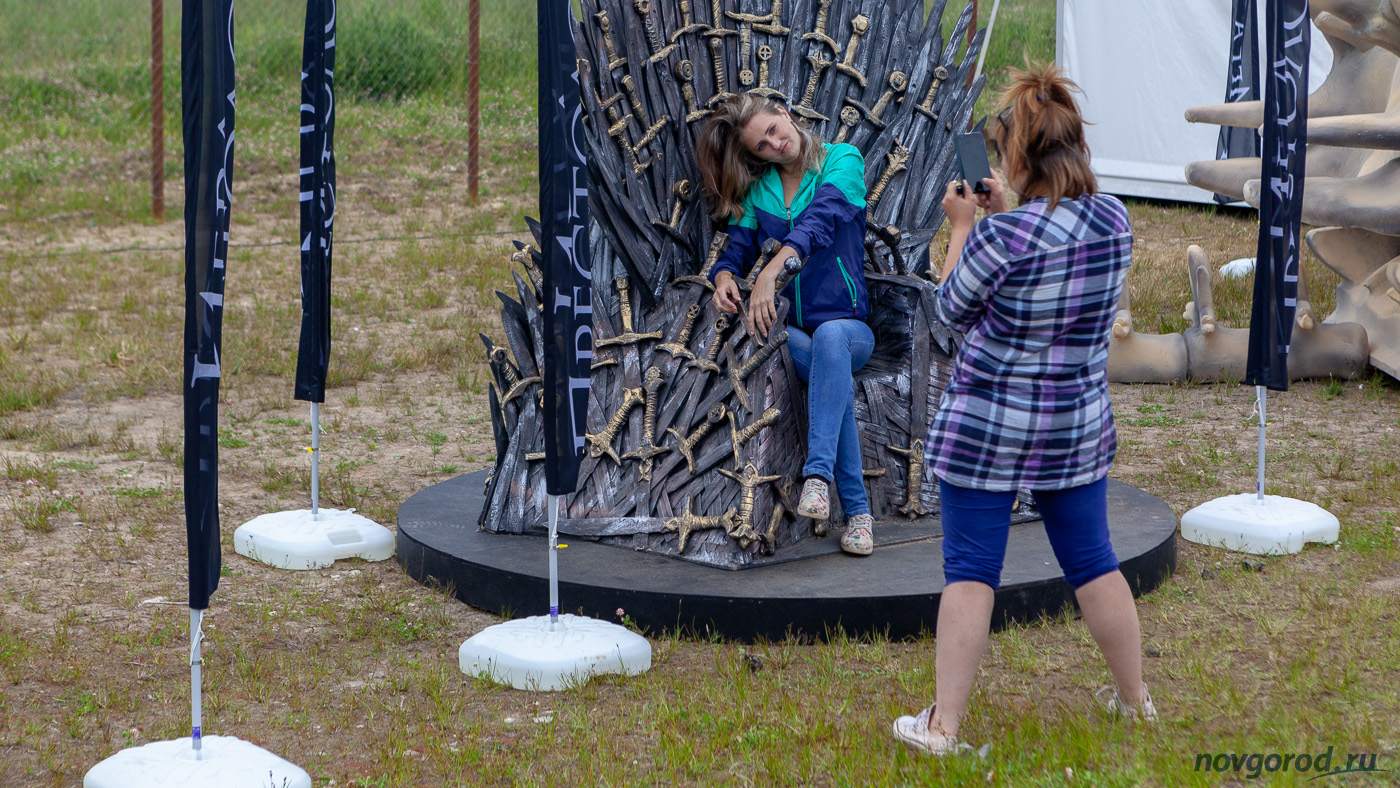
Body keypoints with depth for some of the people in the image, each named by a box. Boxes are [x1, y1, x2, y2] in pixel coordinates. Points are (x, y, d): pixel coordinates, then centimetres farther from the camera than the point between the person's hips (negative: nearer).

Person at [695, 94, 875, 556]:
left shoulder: (843, 162, 0)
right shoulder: (758, 189, 13)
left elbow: (820, 220, -18)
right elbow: (738, 248, 6)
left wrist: (771, 272, -34)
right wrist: (725, 277, -21)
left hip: (847, 324, -2)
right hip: (787, 328, 2)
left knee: (831, 336, -40)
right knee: (833, 377, -33)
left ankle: (818, 474, -48)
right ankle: (856, 510, -34)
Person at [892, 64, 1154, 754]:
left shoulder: (1002, 235, -23)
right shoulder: (1115, 221, -5)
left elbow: (953, 311, -6)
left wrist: (961, 226, 4)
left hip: (988, 425, -5)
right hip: (1078, 424, 5)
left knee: (970, 570, 2)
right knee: (1092, 561, 17)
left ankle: (943, 725, 6)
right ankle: (1135, 700, 29)